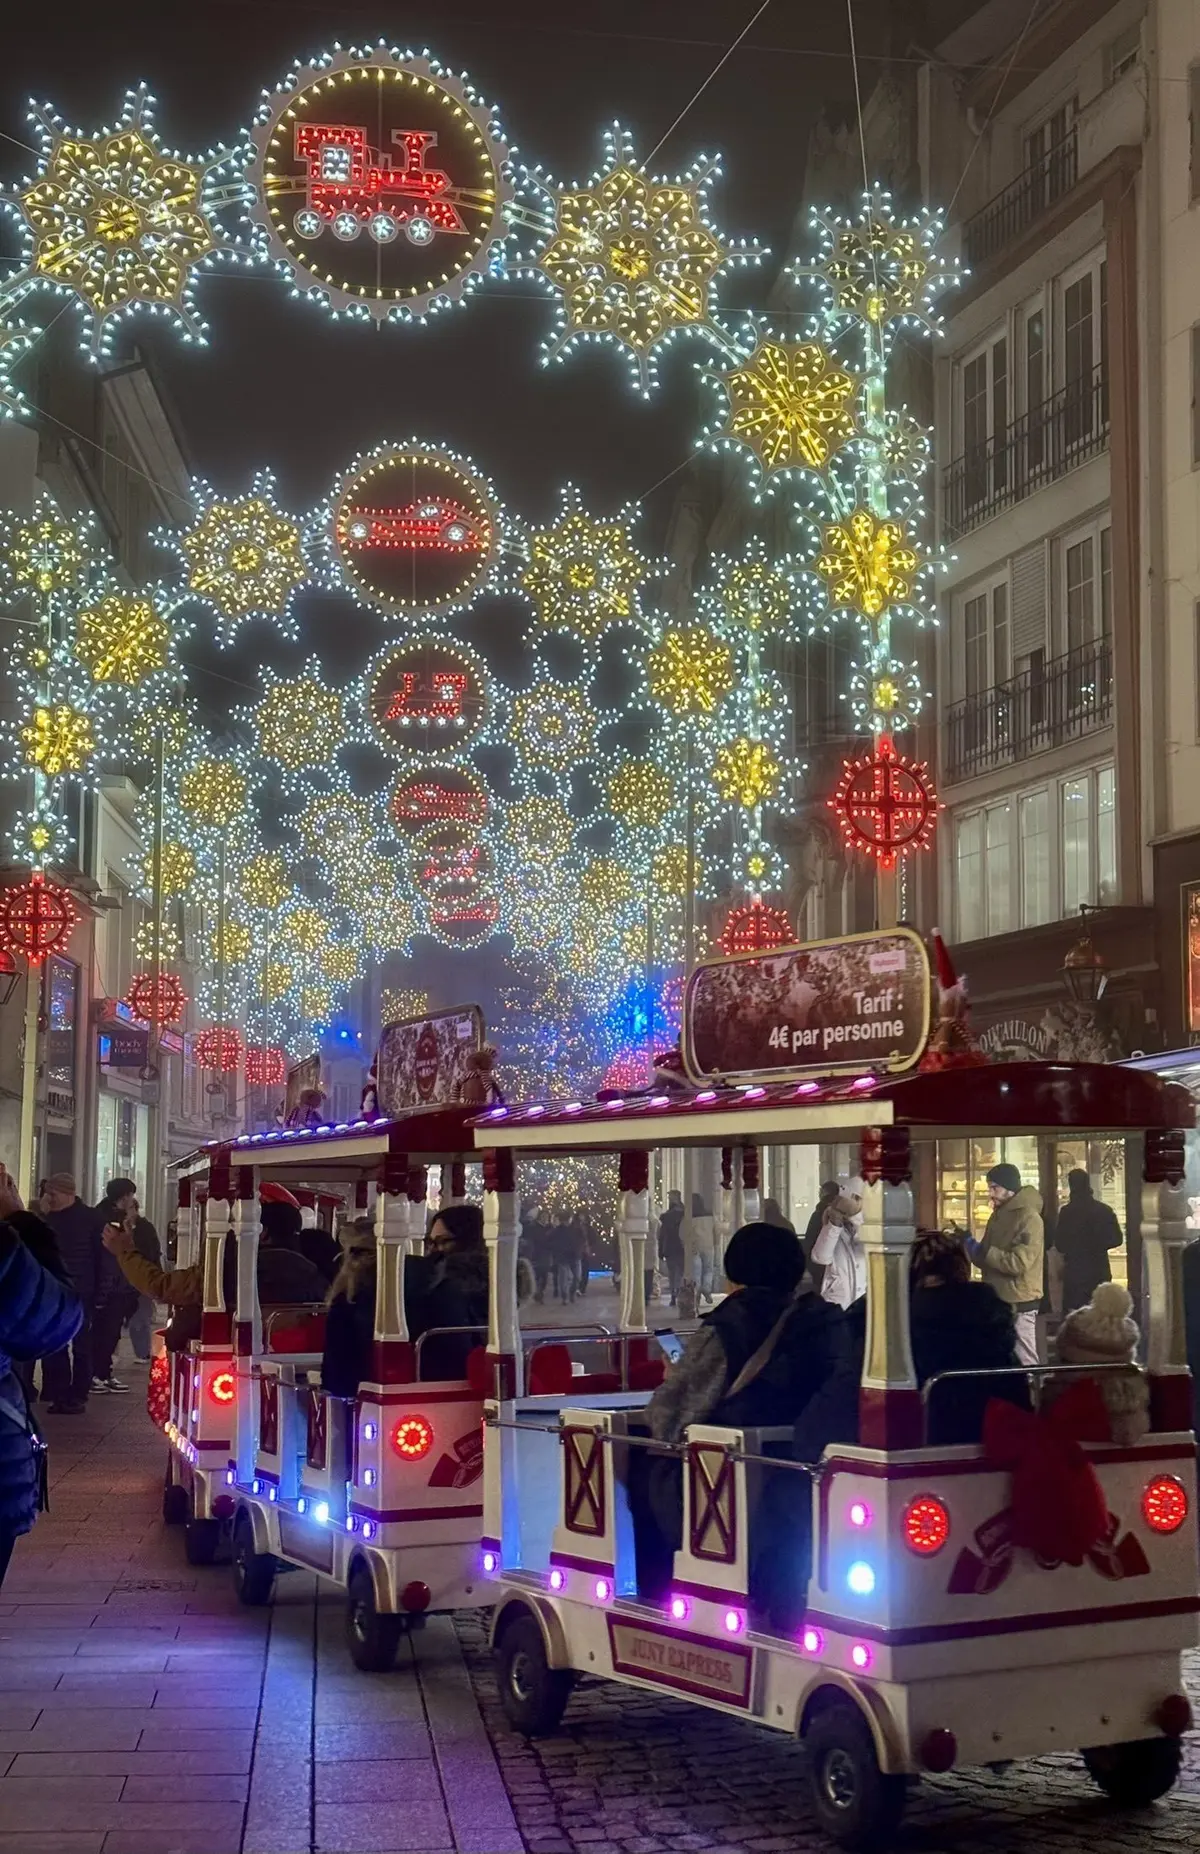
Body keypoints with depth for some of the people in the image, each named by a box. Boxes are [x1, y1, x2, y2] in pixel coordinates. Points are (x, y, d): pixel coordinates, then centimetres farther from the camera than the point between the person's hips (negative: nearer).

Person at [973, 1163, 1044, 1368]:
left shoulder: (1029, 1219, -15)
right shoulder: (999, 1215, 13)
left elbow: (1019, 1263, -23)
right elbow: (991, 1258, 18)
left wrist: (983, 1252, -19)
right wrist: (972, 1249, -2)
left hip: (1019, 1303, -9)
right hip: (998, 1300, 9)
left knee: (1024, 1362, -4)